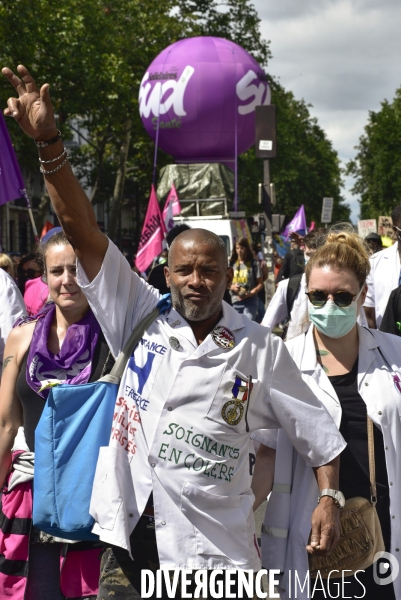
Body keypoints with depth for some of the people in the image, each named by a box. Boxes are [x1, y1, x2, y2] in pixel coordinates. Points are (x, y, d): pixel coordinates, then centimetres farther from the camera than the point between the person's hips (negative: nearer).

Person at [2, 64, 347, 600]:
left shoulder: (260, 349, 1)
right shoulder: (141, 319, 2)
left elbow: (317, 432, 9)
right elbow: (83, 232, -4)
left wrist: (330, 498, -3)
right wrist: (50, 144, -11)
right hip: (130, 540, 2)